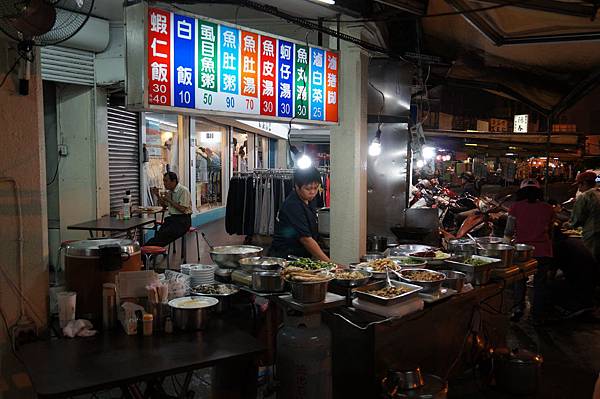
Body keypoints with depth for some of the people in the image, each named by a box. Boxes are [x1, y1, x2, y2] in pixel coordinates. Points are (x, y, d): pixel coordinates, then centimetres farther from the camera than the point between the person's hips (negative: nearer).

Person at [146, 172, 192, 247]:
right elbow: (164, 205, 26)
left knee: (164, 234, -29)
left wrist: (169, 200, -14)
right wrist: (158, 195, 10)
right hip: (172, 218, 7)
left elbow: (182, 209, -18)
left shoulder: (183, 191, -10)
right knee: (159, 233, -22)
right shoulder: (170, 191, 14)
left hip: (182, 219, -7)